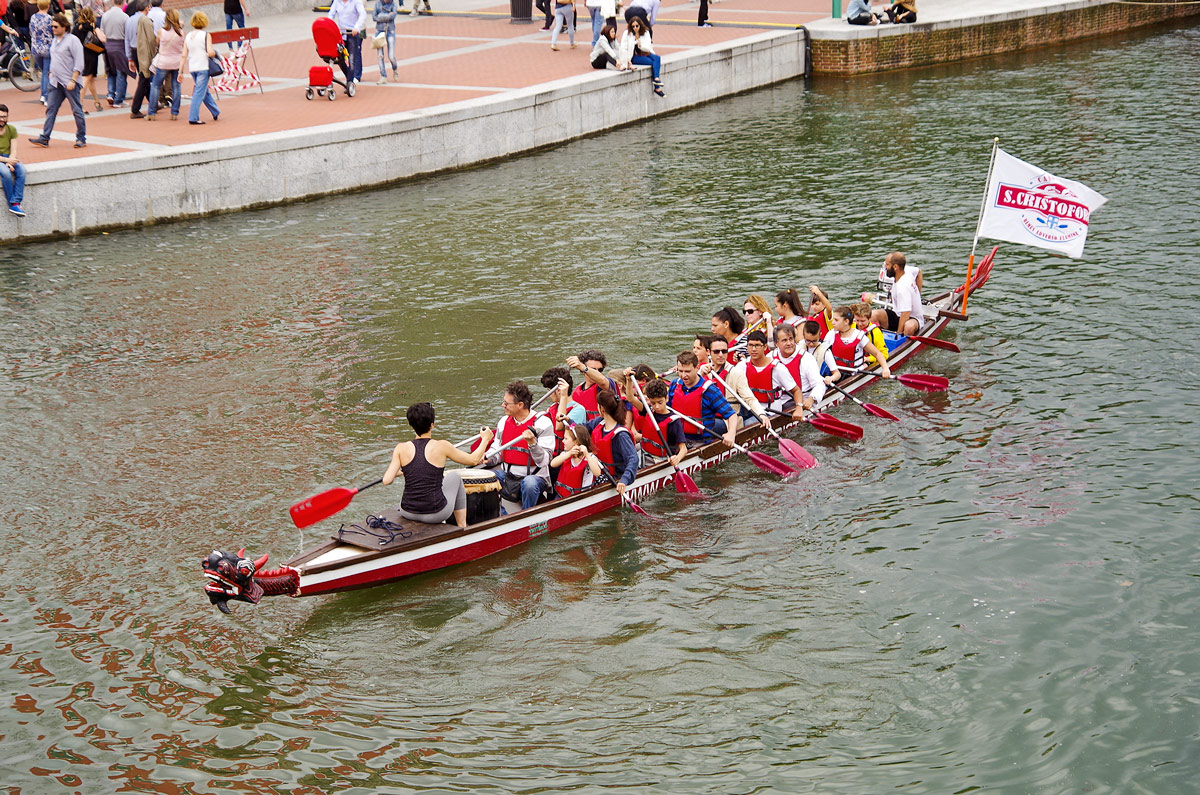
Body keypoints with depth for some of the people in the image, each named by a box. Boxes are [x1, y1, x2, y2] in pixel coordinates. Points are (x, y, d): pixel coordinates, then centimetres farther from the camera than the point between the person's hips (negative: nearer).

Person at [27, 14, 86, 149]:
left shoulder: (72, 40, -10)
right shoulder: (55, 40, 14)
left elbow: (79, 63, -14)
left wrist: (73, 80, -19)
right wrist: (51, 73, 16)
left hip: (69, 82, -8)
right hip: (55, 82, 8)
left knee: (77, 110, 0)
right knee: (51, 109, 4)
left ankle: (81, 138, 9)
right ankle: (44, 138, 4)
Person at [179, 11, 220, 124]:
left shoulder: (188, 36, 8)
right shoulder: (206, 35, -7)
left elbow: (184, 55, 5)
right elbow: (210, 53, -17)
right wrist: (215, 53, 6)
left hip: (192, 68, 6)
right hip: (203, 67, -6)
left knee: (206, 91, 19)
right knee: (199, 92, -4)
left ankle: (216, 112, 32)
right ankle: (193, 118, -8)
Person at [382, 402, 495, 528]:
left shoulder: (402, 448, -6)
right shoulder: (441, 446, -11)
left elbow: (386, 481, -10)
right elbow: (473, 460, 1)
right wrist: (485, 439, 18)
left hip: (407, 513, 3)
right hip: (436, 515, -2)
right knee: (454, 476, 27)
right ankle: (462, 527, 35)